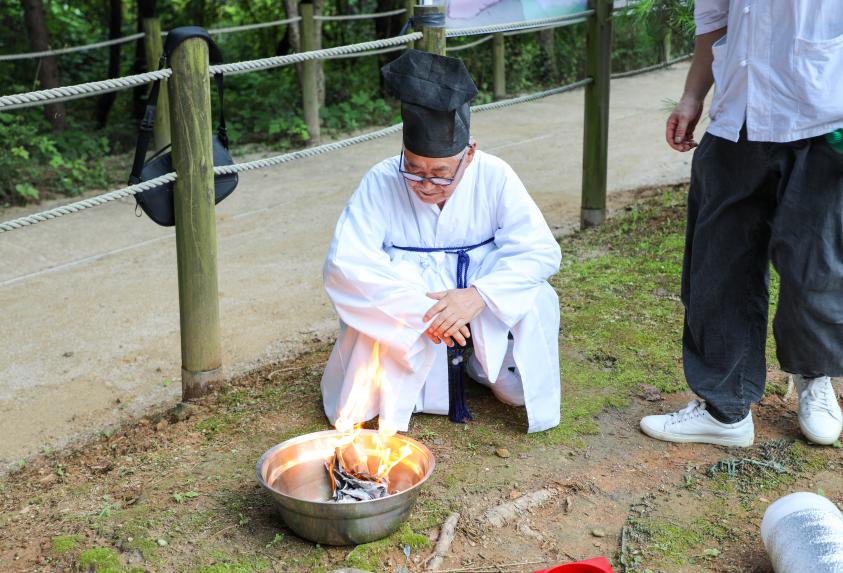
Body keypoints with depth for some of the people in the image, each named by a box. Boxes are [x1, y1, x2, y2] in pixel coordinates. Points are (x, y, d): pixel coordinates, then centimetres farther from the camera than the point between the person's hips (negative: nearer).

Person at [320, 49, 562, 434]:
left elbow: (542, 251, -16)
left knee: (535, 302, -25)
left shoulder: (494, 177, -13)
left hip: (484, 316, 2)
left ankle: (475, 361, 9)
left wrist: (479, 295, -33)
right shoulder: (381, 183, -17)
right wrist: (419, 309, -35)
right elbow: (343, 263, -24)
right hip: (408, 324, -1)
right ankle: (376, 399, 1)